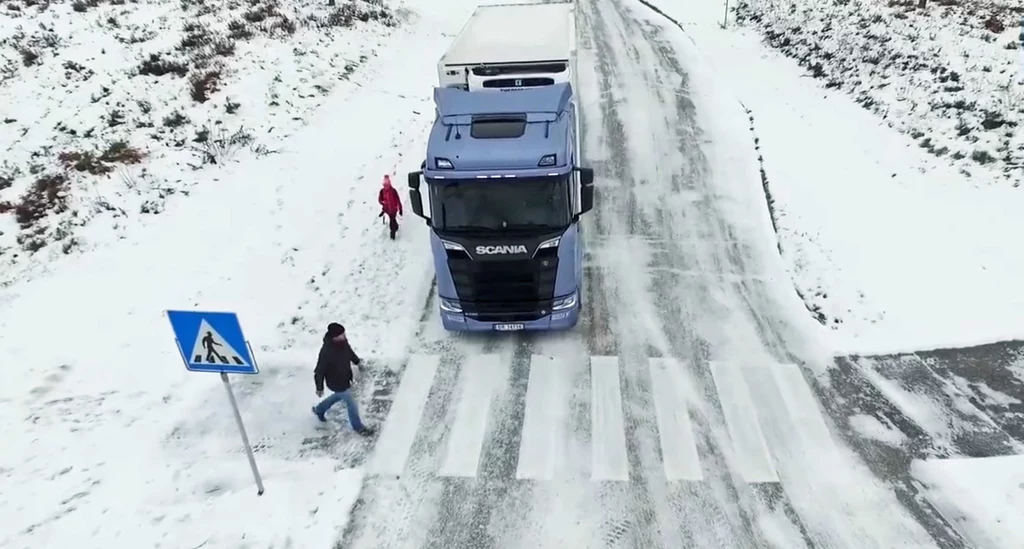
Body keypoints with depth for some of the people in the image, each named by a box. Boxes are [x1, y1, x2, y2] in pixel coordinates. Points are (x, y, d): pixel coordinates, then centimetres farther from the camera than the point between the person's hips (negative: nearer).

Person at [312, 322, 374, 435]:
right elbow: (319, 372, -25)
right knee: (351, 404, 11)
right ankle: (358, 427, 36)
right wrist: (319, 388, -14)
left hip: (345, 379, 7)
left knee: (338, 396, 33)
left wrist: (357, 361, 23)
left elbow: (349, 351, 8)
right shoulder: (326, 352, -39)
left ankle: (319, 409, 58)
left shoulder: (343, 342, -17)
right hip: (337, 383, -7)